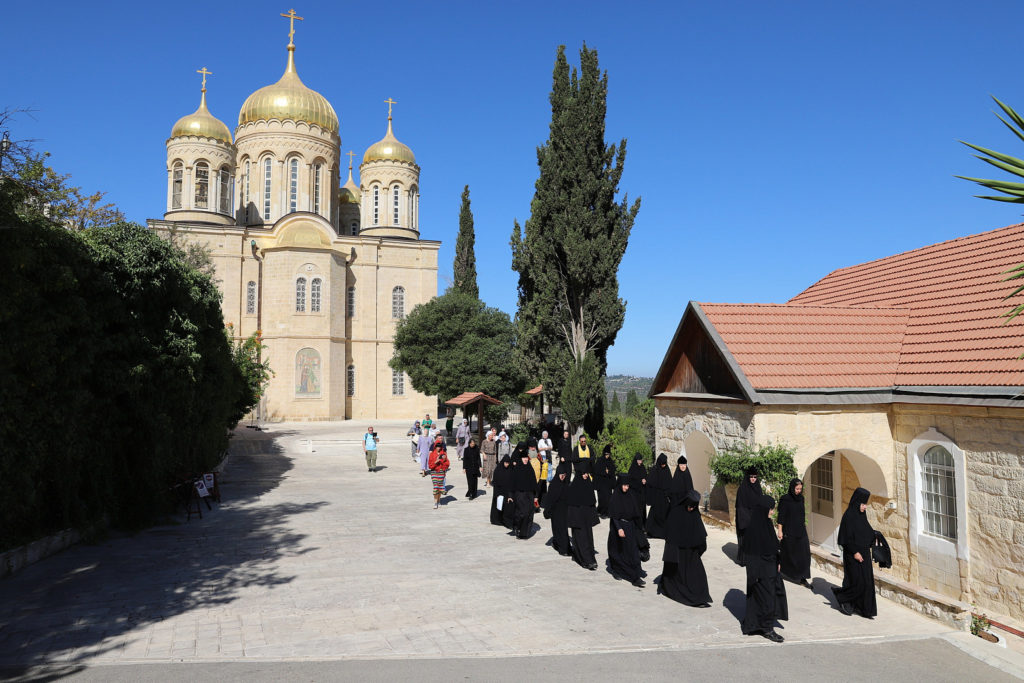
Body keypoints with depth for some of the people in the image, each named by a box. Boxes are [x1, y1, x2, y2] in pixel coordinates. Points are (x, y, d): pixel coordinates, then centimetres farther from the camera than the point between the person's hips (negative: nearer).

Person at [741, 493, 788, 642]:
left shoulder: (766, 522, 6)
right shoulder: (753, 525, -21)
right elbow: (751, 551, -21)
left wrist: (777, 562, 18)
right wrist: (754, 573, -21)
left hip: (770, 564, 10)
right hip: (760, 567, -9)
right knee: (766, 596, -1)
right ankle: (767, 629, 12)